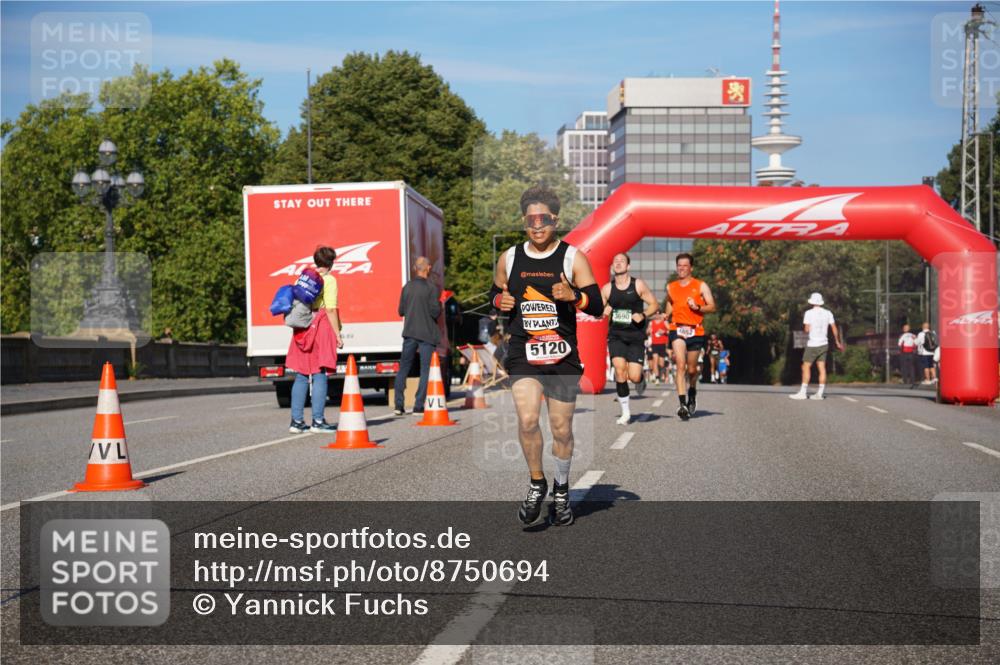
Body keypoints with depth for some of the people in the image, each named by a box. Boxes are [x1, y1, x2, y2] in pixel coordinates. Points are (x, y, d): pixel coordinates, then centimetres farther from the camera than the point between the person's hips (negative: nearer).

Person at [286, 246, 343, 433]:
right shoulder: (329, 280, -4)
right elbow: (331, 309, -11)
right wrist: (338, 334, -8)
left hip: (302, 328, 6)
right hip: (322, 327, -6)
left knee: (301, 375, 8)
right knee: (319, 375, -4)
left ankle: (296, 421, 8)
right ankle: (318, 421, -5)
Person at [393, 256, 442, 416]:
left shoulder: (407, 287, 5)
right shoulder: (431, 289, -11)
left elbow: (401, 311, 9)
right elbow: (435, 312, -14)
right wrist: (439, 304, 5)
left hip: (409, 332, 5)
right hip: (427, 334, -5)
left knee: (403, 368, 12)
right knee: (426, 370, 1)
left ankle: (398, 406, 10)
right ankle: (418, 406, -3)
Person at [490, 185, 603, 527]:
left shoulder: (573, 258, -1)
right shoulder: (509, 258, 7)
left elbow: (597, 306, -3)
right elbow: (495, 292, 22)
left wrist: (574, 296, -24)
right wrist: (500, 300, -2)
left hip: (563, 356, -1)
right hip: (522, 353, 1)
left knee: (562, 430, 8)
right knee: (527, 420, -19)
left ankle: (561, 490, 31)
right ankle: (536, 483, 4)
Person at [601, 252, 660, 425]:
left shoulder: (638, 285, -2)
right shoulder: (607, 289, 3)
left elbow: (655, 305, 3)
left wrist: (643, 315, -15)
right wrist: (604, 312, -11)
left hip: (636, 336, -1)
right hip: (616, 335, 1)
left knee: (634, 376, -9)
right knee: (620, 369, -16)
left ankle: (641, 379, 33)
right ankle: (625, 413, -3)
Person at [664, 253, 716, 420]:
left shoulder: (700, 286, 2)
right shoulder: (670, 287, 11)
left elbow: (712, 306, -1)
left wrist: (697, 307, -17)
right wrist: (665, 316, 11)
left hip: (696, 331, -1)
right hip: (677, 330, 1)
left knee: (692, 369, 9)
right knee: (680, 365, -18)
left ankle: (692, 391, 42)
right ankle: (682, 403, -23)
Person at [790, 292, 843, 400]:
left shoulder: (809, 313, -8)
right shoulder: (828, 313, 5)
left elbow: (807, 329, -12)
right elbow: (834, 329, 7)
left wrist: (805, 328, 11)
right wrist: (838, 342, 18)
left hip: (812, 345, -5)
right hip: (824, 344, 5)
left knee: (806, 367, -1)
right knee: (822, 368, 3)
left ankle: (803, 392, -5)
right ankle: (820, 393, 2)